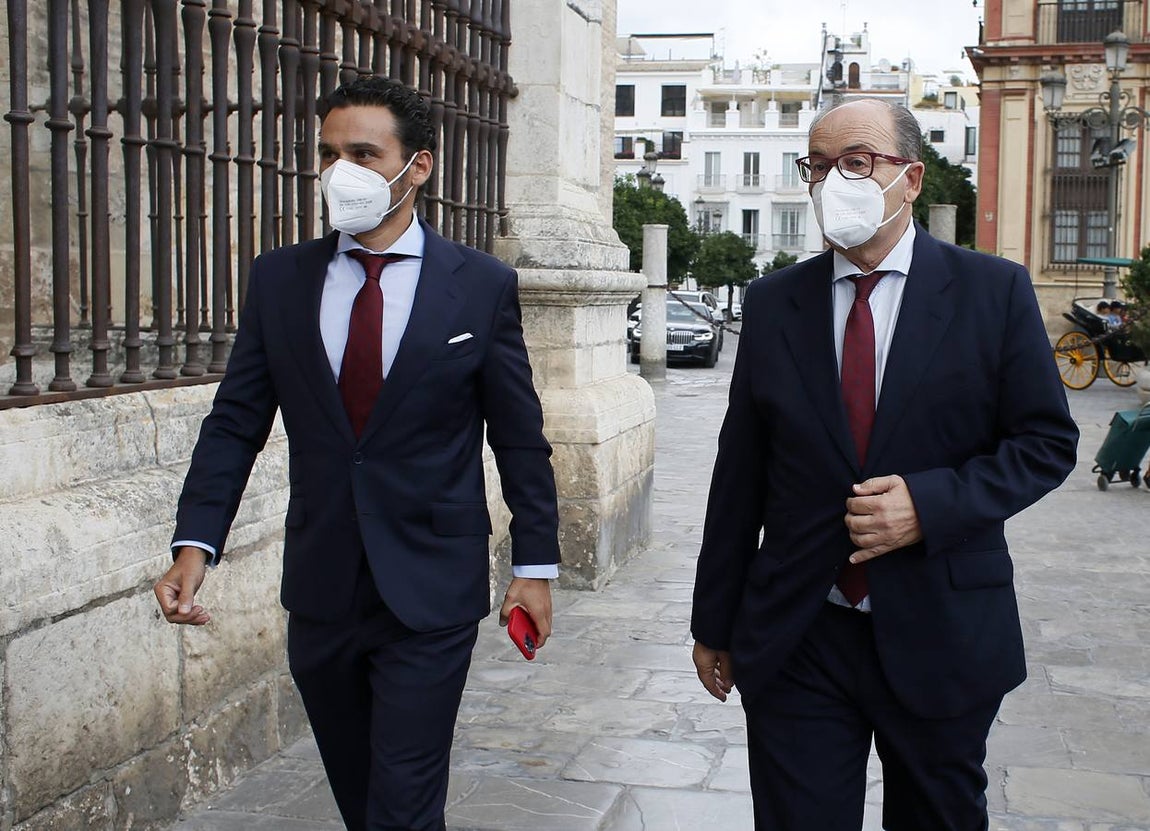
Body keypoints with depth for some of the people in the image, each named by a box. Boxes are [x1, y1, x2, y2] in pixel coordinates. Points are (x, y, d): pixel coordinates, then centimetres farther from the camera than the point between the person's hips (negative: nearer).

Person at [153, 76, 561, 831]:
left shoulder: (482, 285, -5)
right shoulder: (279, 278, 2)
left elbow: (520, 437, 0)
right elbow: (236, 422, 2)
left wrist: (535, 564, 0)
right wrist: (195, 544, -9)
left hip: (430, 593, -3)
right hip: (321, 591, 4)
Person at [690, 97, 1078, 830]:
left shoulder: (994, 291, -2)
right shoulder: (773, 303, 3)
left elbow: (1047, 440, -1)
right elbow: (739, 473, 5)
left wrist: (932, 503, -18)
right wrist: (715, 623, 6)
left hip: (941, 638, -1)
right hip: (796, 641, 1)